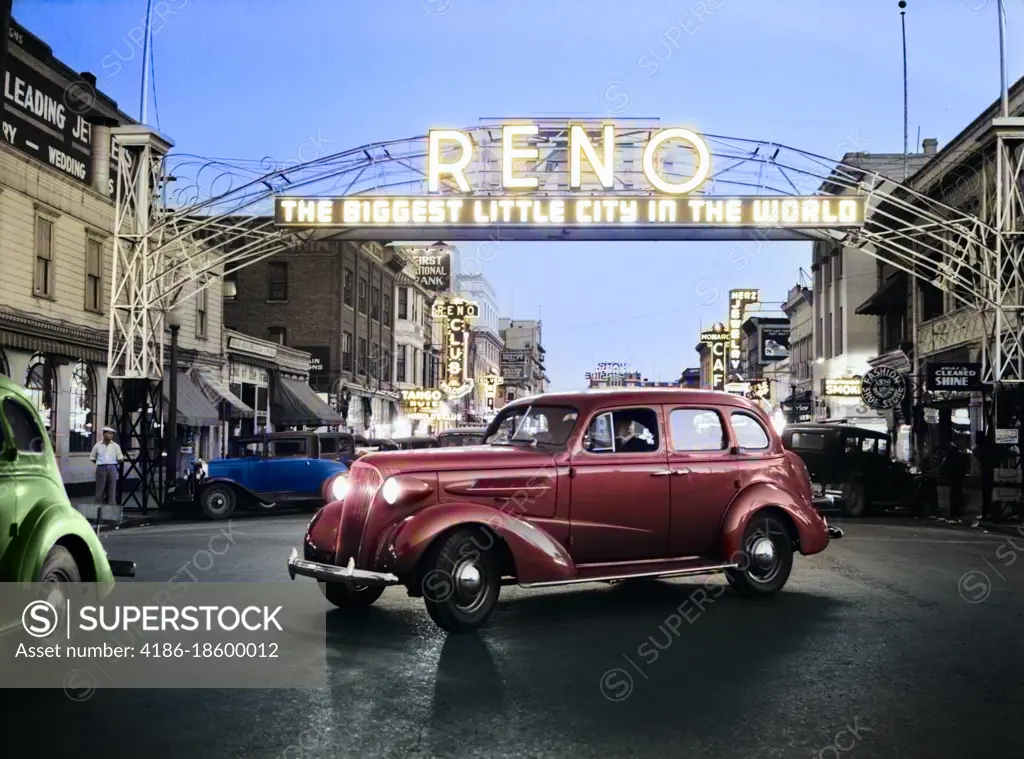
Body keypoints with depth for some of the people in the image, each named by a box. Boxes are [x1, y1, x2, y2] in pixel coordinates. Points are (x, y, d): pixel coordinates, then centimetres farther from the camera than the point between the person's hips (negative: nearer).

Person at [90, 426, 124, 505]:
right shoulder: (97, 446, 4)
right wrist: (100, 463, 6)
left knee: (111, 489, 3)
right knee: (100, 490, 0)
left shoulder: (115, 446, 4)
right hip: (101, 469, -1)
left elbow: (120, 459, 7)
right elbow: (92, 458, 11)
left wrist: (112, 463, 1)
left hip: (112, 469, 1)